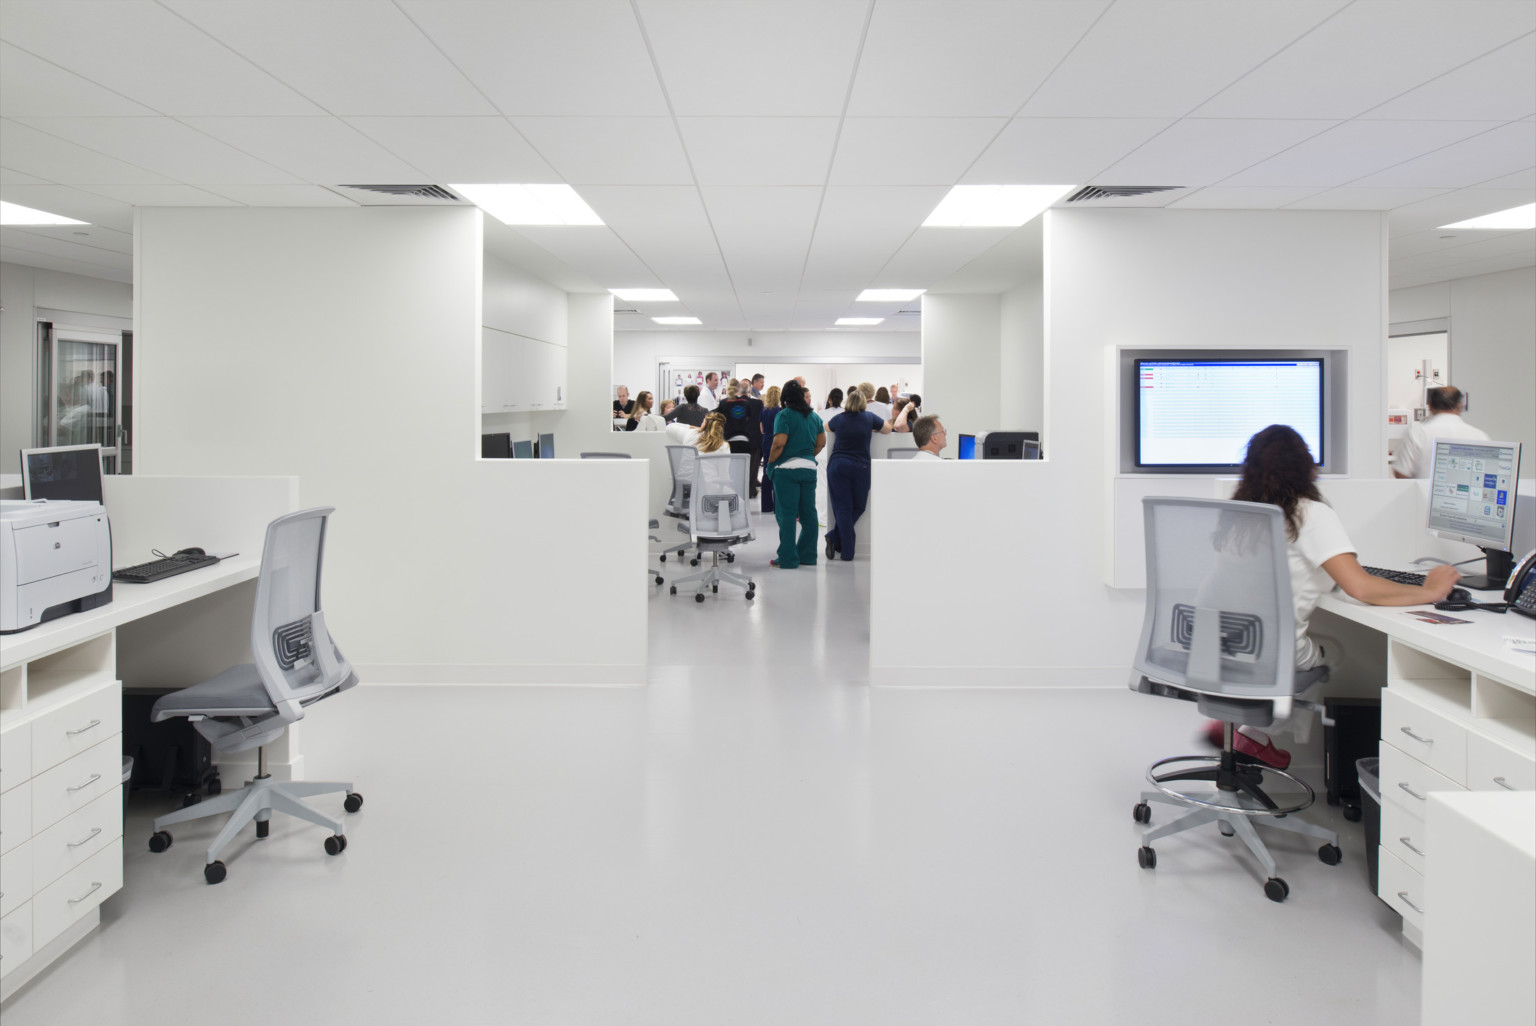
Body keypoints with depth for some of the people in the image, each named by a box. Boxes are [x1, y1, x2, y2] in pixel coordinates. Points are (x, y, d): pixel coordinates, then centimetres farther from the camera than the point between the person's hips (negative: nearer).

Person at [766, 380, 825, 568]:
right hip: (809, 468, 6)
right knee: (808, 513, 10)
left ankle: (788, 559, -2)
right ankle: (807, 556, 15)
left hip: (787, 469, -6)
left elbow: (779, 442, -17)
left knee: (787, 514, -3)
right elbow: (822, 442, 17)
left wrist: (770, 462, -5)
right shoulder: (814, 416, 11)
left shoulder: (784, 415, -9)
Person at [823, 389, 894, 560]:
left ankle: (847, 552, -5)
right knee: (858, 507, 10)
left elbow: (826, 426, 28)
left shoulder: (838, 419, 6)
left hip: (837, 465, 1)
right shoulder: (869, 417, 3)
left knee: (842, 508, 1)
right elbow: (888, 429, 17)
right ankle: (835, 537, -3)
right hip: (860, 467, -1)